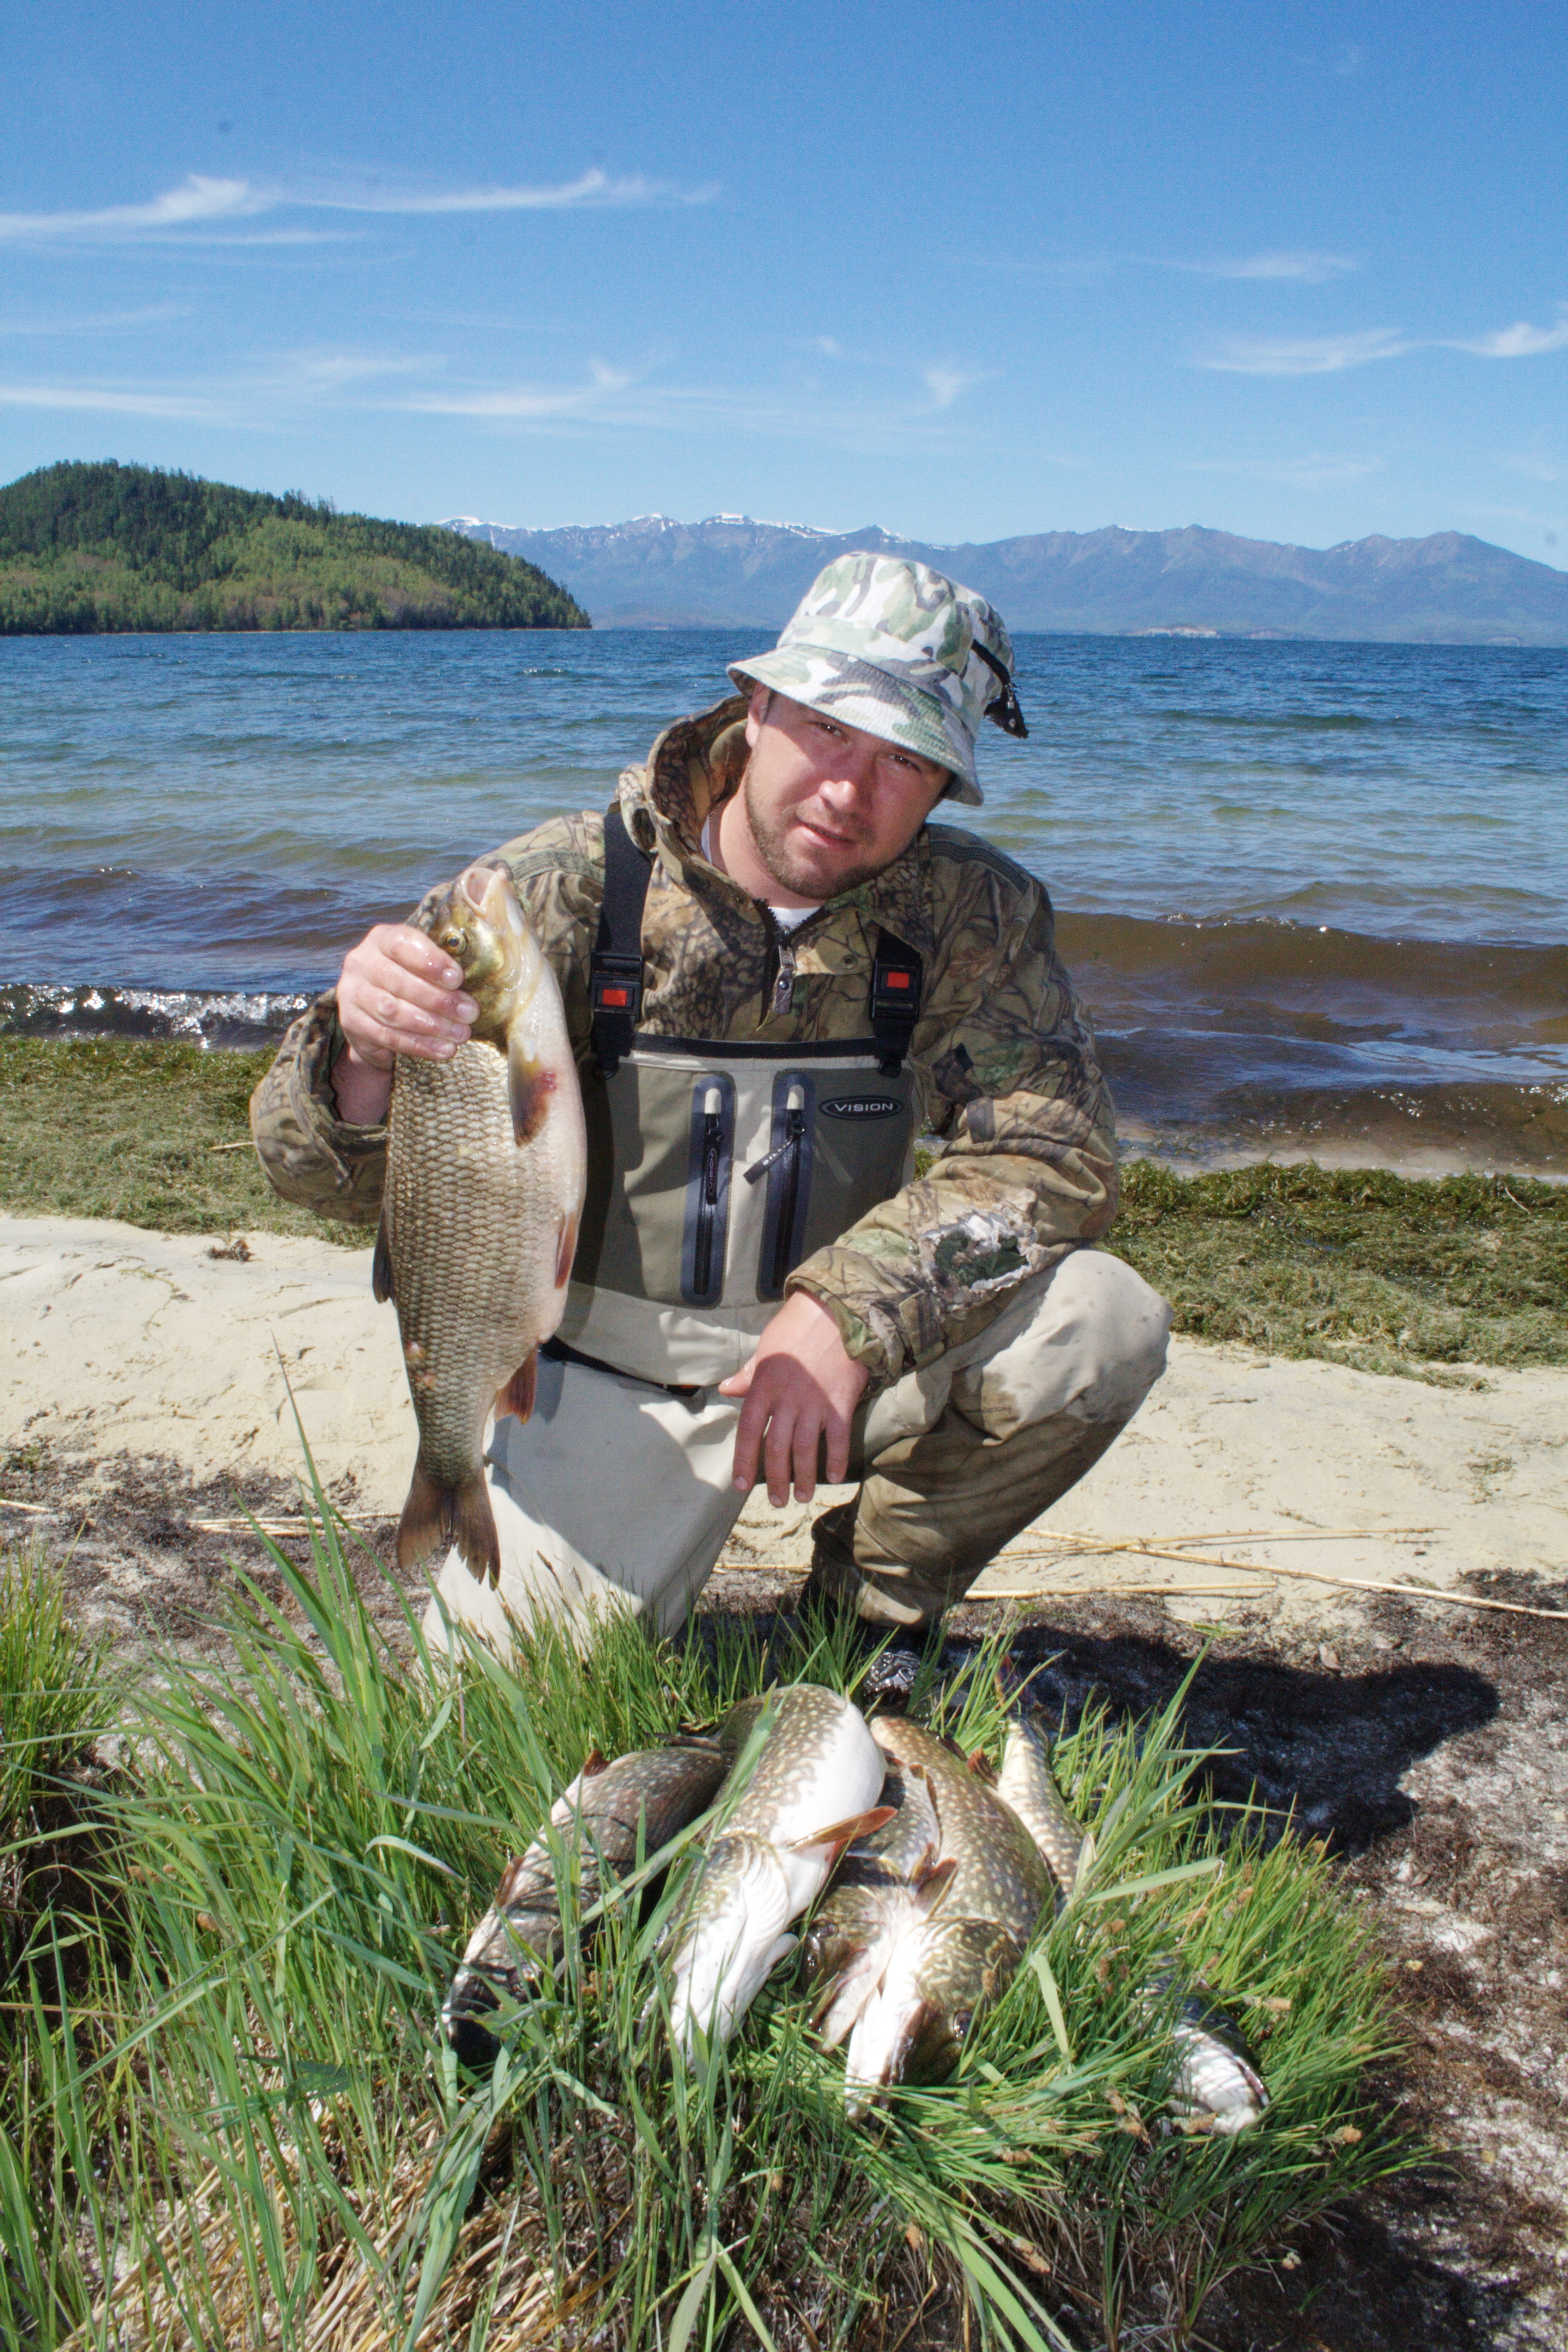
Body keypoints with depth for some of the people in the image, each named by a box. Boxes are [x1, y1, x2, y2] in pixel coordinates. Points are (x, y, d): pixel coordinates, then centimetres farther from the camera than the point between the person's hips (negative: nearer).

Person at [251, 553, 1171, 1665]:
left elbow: (1059, 1154, -15)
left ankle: (874, 1601, 4)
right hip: (609, 1381, -1)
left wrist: (849, 1309, -29)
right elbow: (345, 1177, -14)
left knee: (1103, 1322, -21)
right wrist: (368, 1054, -40)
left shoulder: (976, 915, -9)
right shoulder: (569, 887, -14)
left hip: (844, 1351, 2)